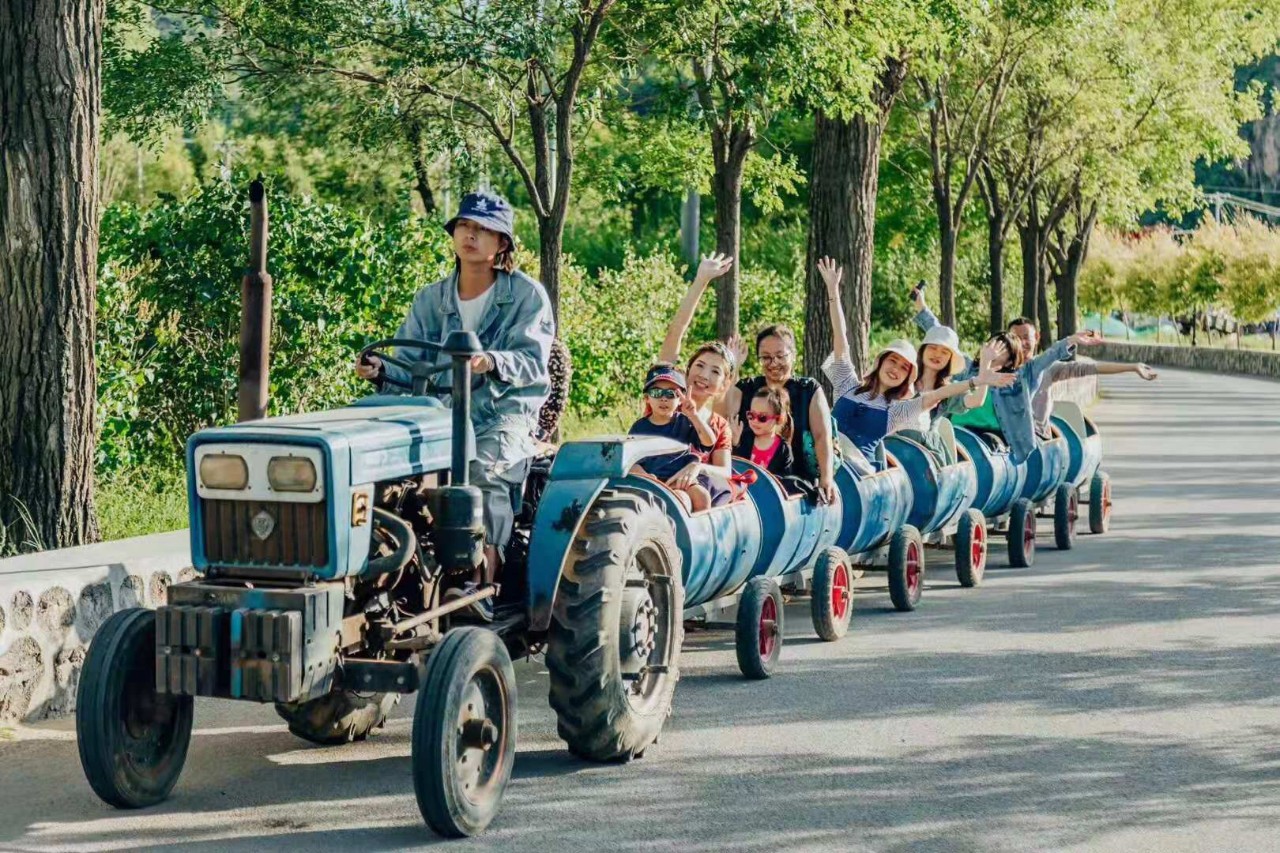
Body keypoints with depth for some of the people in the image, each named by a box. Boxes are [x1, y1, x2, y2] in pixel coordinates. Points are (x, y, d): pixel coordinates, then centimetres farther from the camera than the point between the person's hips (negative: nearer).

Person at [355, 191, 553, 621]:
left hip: (506, 415, -4)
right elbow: (412, 365, 7)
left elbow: (532, 362, -10)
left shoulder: (527, 295, 2)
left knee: (484, 469, -36)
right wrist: (381, 371, -16)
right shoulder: (431, 300, 14)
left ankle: (483, 585, -41)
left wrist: (491, 363, -31)